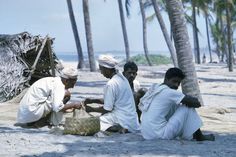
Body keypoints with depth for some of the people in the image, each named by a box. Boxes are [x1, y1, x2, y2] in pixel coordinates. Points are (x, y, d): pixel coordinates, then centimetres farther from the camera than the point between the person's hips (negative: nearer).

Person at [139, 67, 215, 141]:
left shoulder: (153, 88, 12)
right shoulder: (169, 92, -13)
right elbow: (196, 103, -13)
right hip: (159, 135, -9)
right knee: (188, 107, 0)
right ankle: (199, 137, 13)